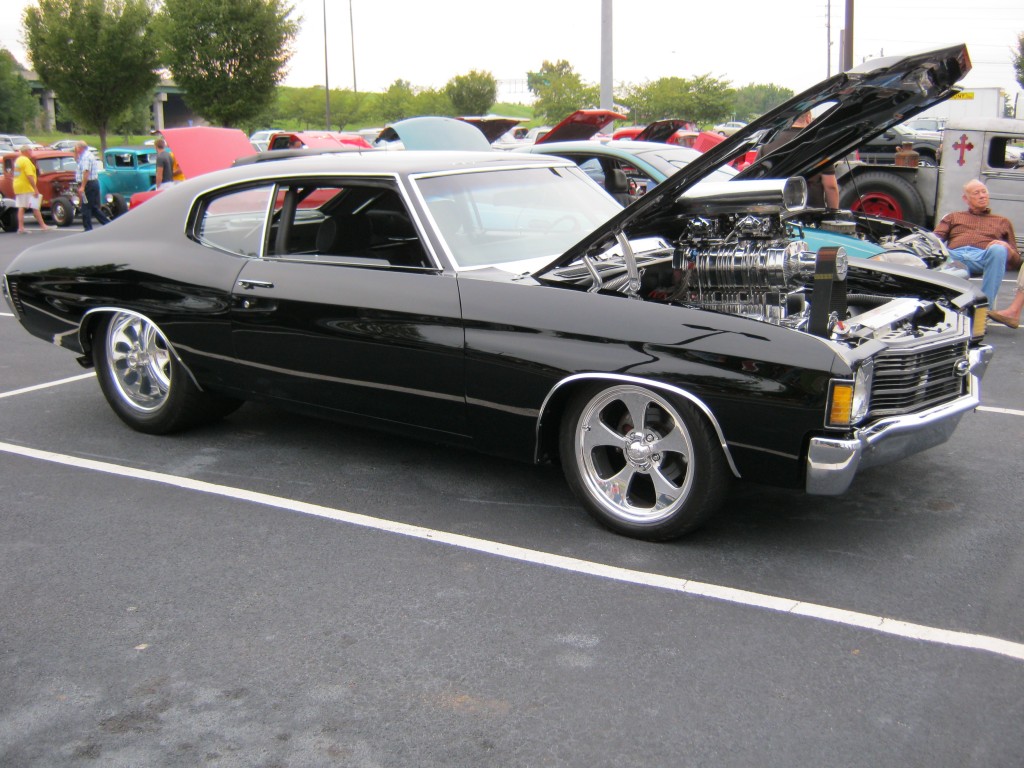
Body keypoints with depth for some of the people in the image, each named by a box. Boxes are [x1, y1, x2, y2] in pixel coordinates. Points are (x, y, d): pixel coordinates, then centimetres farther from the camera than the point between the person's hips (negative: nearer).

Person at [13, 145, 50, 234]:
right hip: (26, 187, -9)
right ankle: (43, 225, 1)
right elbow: (30, 176, -21)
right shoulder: (26, 160, -14)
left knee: (21, 207, 6)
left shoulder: (17, 160, 16)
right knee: (35, 207, -3)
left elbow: (18, 175, 18)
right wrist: (35, 189, -22)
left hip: (18, 187, 9)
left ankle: (21, 228, 3)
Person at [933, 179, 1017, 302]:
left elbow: (1015, 257, 26)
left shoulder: (1002, 221, 34)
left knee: (998, 249, -36)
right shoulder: (953, 217, 36)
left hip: (983, 258, 0)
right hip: (955, 256, 0)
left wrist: (1006, 248, 0)